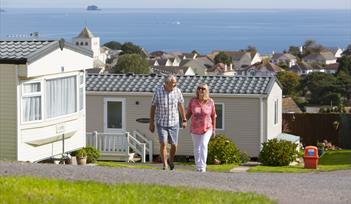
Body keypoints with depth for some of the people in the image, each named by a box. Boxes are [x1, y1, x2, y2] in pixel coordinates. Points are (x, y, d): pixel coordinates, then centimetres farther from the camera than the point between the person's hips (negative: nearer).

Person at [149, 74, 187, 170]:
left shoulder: (177, 91, -6)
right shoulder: (158, 91, -11)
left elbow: (181, 105, 7)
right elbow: (153, 106, -3)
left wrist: (184, 120, 10)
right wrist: (151, 123, -2)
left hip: (174, 123, 2)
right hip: (161, 123, -2)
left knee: (174, 145, 6)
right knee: (163, 143, -14)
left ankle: (171, 160, 33)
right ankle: (165, 164, -3)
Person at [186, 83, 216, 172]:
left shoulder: (210, 102, -9)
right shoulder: (193, 101, -7)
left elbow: (213, 116, 0)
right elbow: (188, 113, -1)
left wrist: (214, 129, 2)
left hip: (207, 129, -2)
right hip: (195, 129, 2)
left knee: (203, 145, -19)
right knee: (197, 148, 11)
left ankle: (202, 166, -19)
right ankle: (198, 166, 26)